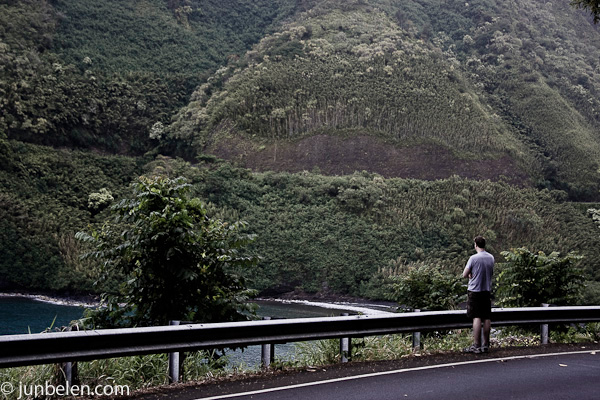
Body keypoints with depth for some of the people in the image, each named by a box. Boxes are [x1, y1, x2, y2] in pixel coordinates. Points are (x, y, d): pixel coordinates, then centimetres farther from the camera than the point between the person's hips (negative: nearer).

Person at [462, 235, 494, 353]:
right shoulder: (491, 258, 6)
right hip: (487, 291, 5)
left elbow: (464, 275, -11)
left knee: (477, 318, -5)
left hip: (475, 291, -5)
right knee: (487, 318, 7)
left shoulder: (474, 258, -13)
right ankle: (486, 345, 13)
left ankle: (476, 345, -5)